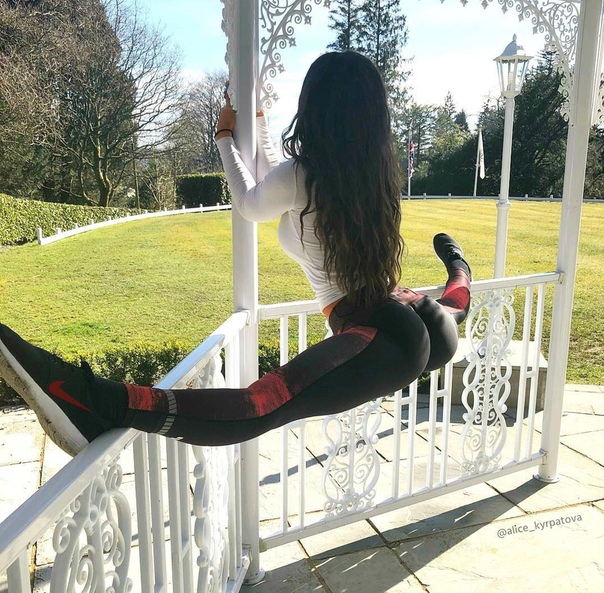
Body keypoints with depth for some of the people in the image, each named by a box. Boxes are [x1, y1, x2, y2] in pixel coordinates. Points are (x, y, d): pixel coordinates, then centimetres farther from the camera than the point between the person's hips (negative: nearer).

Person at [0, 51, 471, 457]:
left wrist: (227, 139, 26)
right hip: (425, 325, 8)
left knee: (259, 406, -29)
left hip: (378, 335, -8)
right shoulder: (377, 170, 9)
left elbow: (251, 206, 13)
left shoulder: (301, 175, -11)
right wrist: (258, 127, 38)